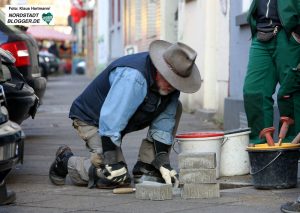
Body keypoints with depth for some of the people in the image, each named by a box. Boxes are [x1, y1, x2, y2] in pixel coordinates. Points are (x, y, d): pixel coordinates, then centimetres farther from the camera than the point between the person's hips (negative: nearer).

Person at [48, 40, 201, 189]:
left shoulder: (170, 85, -12)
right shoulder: (132, 77, -36)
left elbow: (163, 124, -5)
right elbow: (110, 122, -36)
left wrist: (162, 162, -15)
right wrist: (112, 163, -34)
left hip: (127, 118, 8)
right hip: (92, 119, -8)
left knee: (174, 109, -7)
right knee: (117, 179, -22)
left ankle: (145, 169, -5)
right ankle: (66, 160, 2)